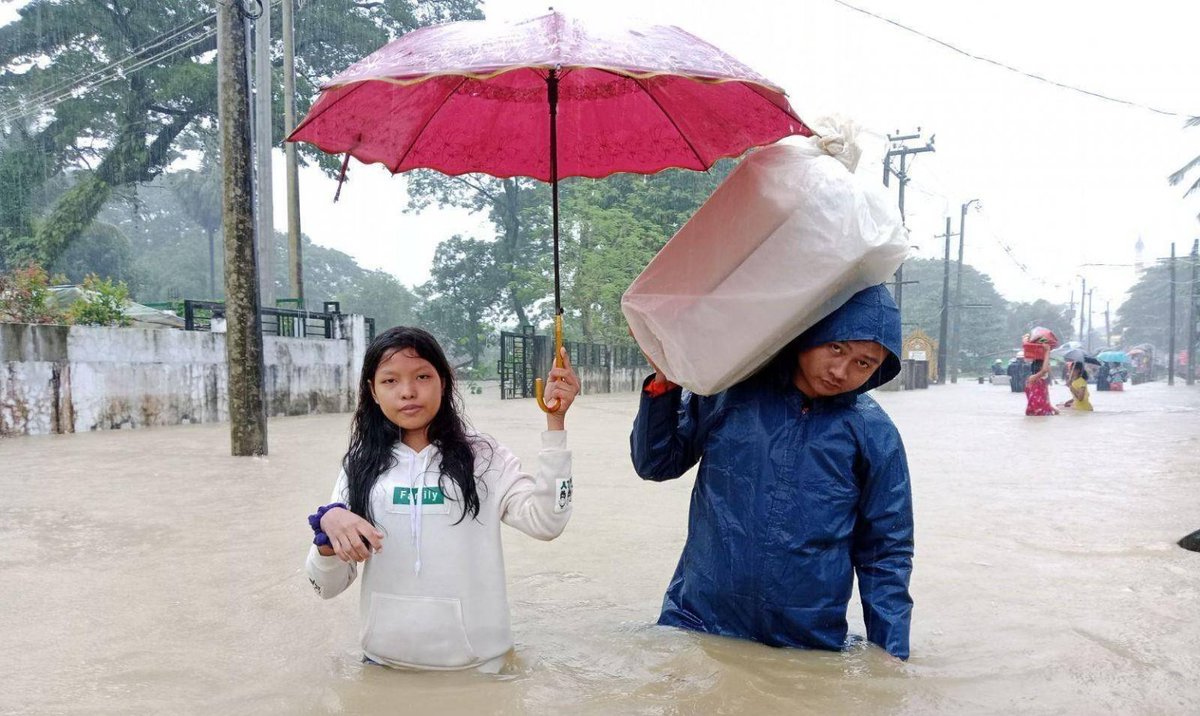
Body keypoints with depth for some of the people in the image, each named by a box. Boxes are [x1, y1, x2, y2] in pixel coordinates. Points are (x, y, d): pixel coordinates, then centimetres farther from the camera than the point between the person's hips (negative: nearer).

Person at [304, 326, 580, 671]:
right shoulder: (360, 467, 2)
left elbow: (546, 522, -17)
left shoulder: (484, 458, -2)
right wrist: (328, 523, -19)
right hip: (385, 662, 2)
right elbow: (327, 586, 2)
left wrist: (555, 421, -19)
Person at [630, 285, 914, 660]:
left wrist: (891, 662, 0)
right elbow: (656, 464, 5)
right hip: (695, 626, 1)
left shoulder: (874, 435, -3)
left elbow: (886, 554, 3)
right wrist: (663, 385, -8)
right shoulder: (731, 389, -3)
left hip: (808, 648, 0)